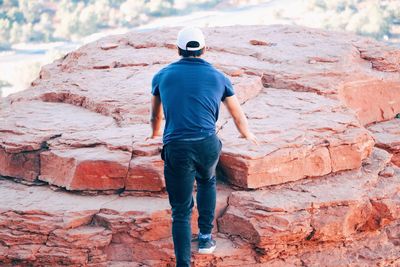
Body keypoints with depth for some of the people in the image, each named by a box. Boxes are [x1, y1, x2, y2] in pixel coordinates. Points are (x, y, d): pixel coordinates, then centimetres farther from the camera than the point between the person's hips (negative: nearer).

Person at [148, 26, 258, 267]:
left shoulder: (162, 76, 13)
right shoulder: (218, 77, 13)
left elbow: (156, 116, 31)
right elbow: (239, 116, 27)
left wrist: (156, 133, 54)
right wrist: (247, 134, 49)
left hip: (176, 148, -1)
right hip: (207, 145, 1)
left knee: (181, 210, 4)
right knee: (207, 182, 33)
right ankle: (206, 237, 31)